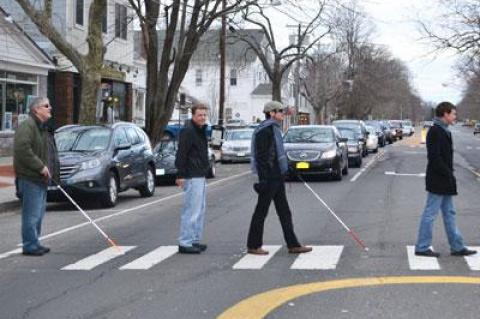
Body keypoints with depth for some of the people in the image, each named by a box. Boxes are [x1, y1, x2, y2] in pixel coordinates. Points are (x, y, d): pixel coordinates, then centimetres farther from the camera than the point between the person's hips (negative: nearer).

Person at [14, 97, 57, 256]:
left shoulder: (42, 127, 19)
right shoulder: (27, 126, -14)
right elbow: (22, 149, -25)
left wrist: (46, 168, 14)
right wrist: (40, 167, -21)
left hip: (40, 178, 10)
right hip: (30, 178, -10)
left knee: (39, 213, 15)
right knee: (32, 214, -7)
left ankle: (34, 243, 24)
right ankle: (30, 246, -1)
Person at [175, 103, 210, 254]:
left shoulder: (201, 130, 17)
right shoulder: (188, 131, -14)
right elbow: (181, 154, -19)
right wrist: (180, 175, -23)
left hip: (200, 176, 10)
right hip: (192, 177, -10)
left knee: (200, 210, 15)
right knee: (191, 210, -9)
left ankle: (195, 240, 23)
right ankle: (185, 243, -5)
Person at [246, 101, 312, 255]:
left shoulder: (274, 128, 16)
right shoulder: (264, 130, -15)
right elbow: (261, 156, -20)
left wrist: (283, 171, 22)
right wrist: (264, 178, -23)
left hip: (277, 177, 10)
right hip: (269, 178, -10)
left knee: (284, 212, 10)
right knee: (261, 212, -1)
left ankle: (293, 245, 14)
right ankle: (253, 246, 9)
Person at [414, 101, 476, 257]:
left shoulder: (444, 131, 14)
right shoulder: (435, 131, -17)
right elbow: (434, 157, -22)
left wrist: (449, 174, 11)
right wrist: (448, 174, -19)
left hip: (445, 181, 10)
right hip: (437, 181, -10)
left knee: (449, 213, 14)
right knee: (430, 213, -3)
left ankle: (457, 247, 21)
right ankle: (422, 247, 5)